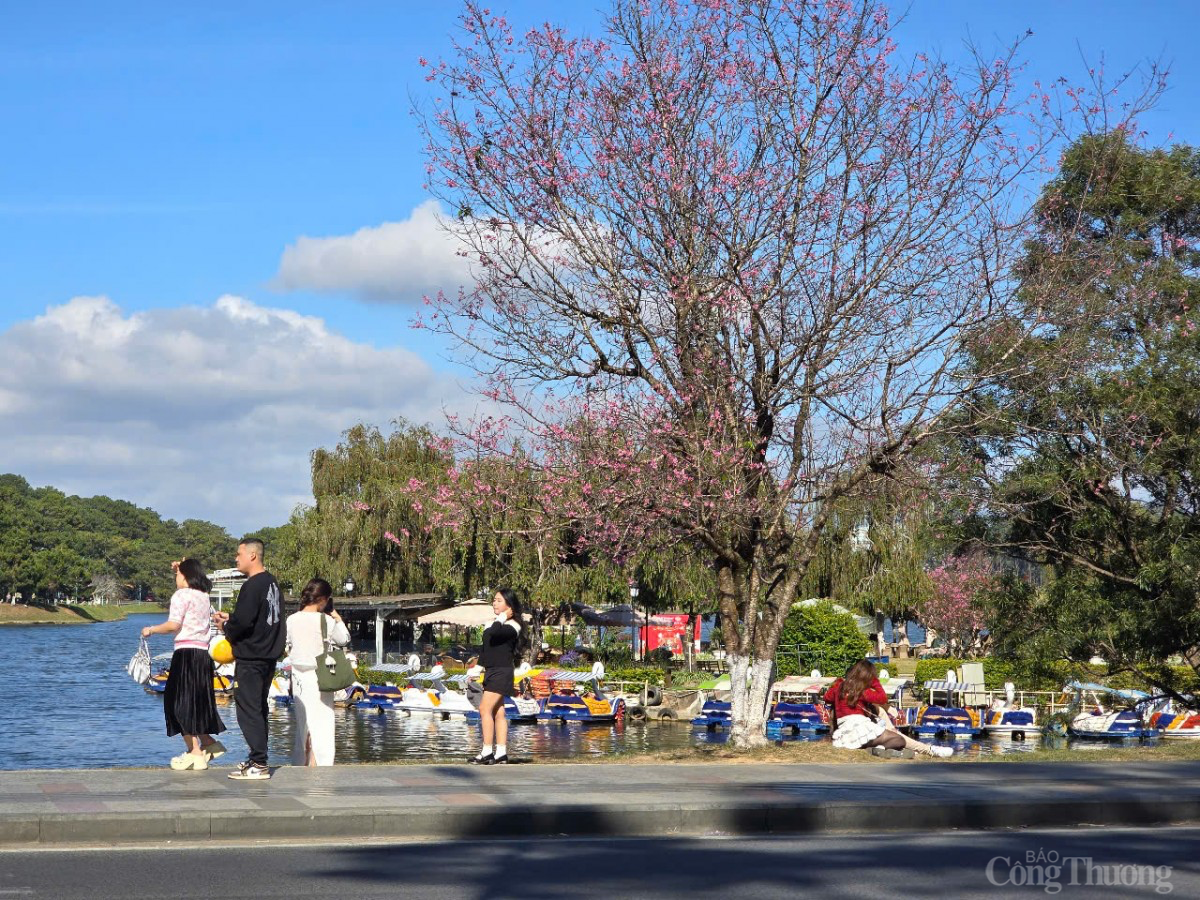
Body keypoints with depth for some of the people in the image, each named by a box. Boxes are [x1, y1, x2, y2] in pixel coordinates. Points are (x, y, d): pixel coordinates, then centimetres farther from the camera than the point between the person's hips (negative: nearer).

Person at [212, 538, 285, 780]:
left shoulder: (252, 586, -17)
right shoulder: (272, 582, 13)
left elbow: (242, 622, -22)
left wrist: (225, 626, -2)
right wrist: (231, 618, 16)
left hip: (251, 659, -10)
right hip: (269, 655, 10)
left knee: (249, 710, -7)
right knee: (259, 709, 16)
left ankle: (258, 765, -9)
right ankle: (258, 759, 21)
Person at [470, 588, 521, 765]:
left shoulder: (512, 626, -11)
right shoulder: (499, 624, 18)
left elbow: (494, 633, -31)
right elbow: (487, 646, 24)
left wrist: (502, 618, -15)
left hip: (501, 672, -9)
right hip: (491, 671, 9)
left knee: (485, 709, -15)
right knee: (498, 712, 7)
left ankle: (487, 751, -16)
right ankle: (501, 753, 6)